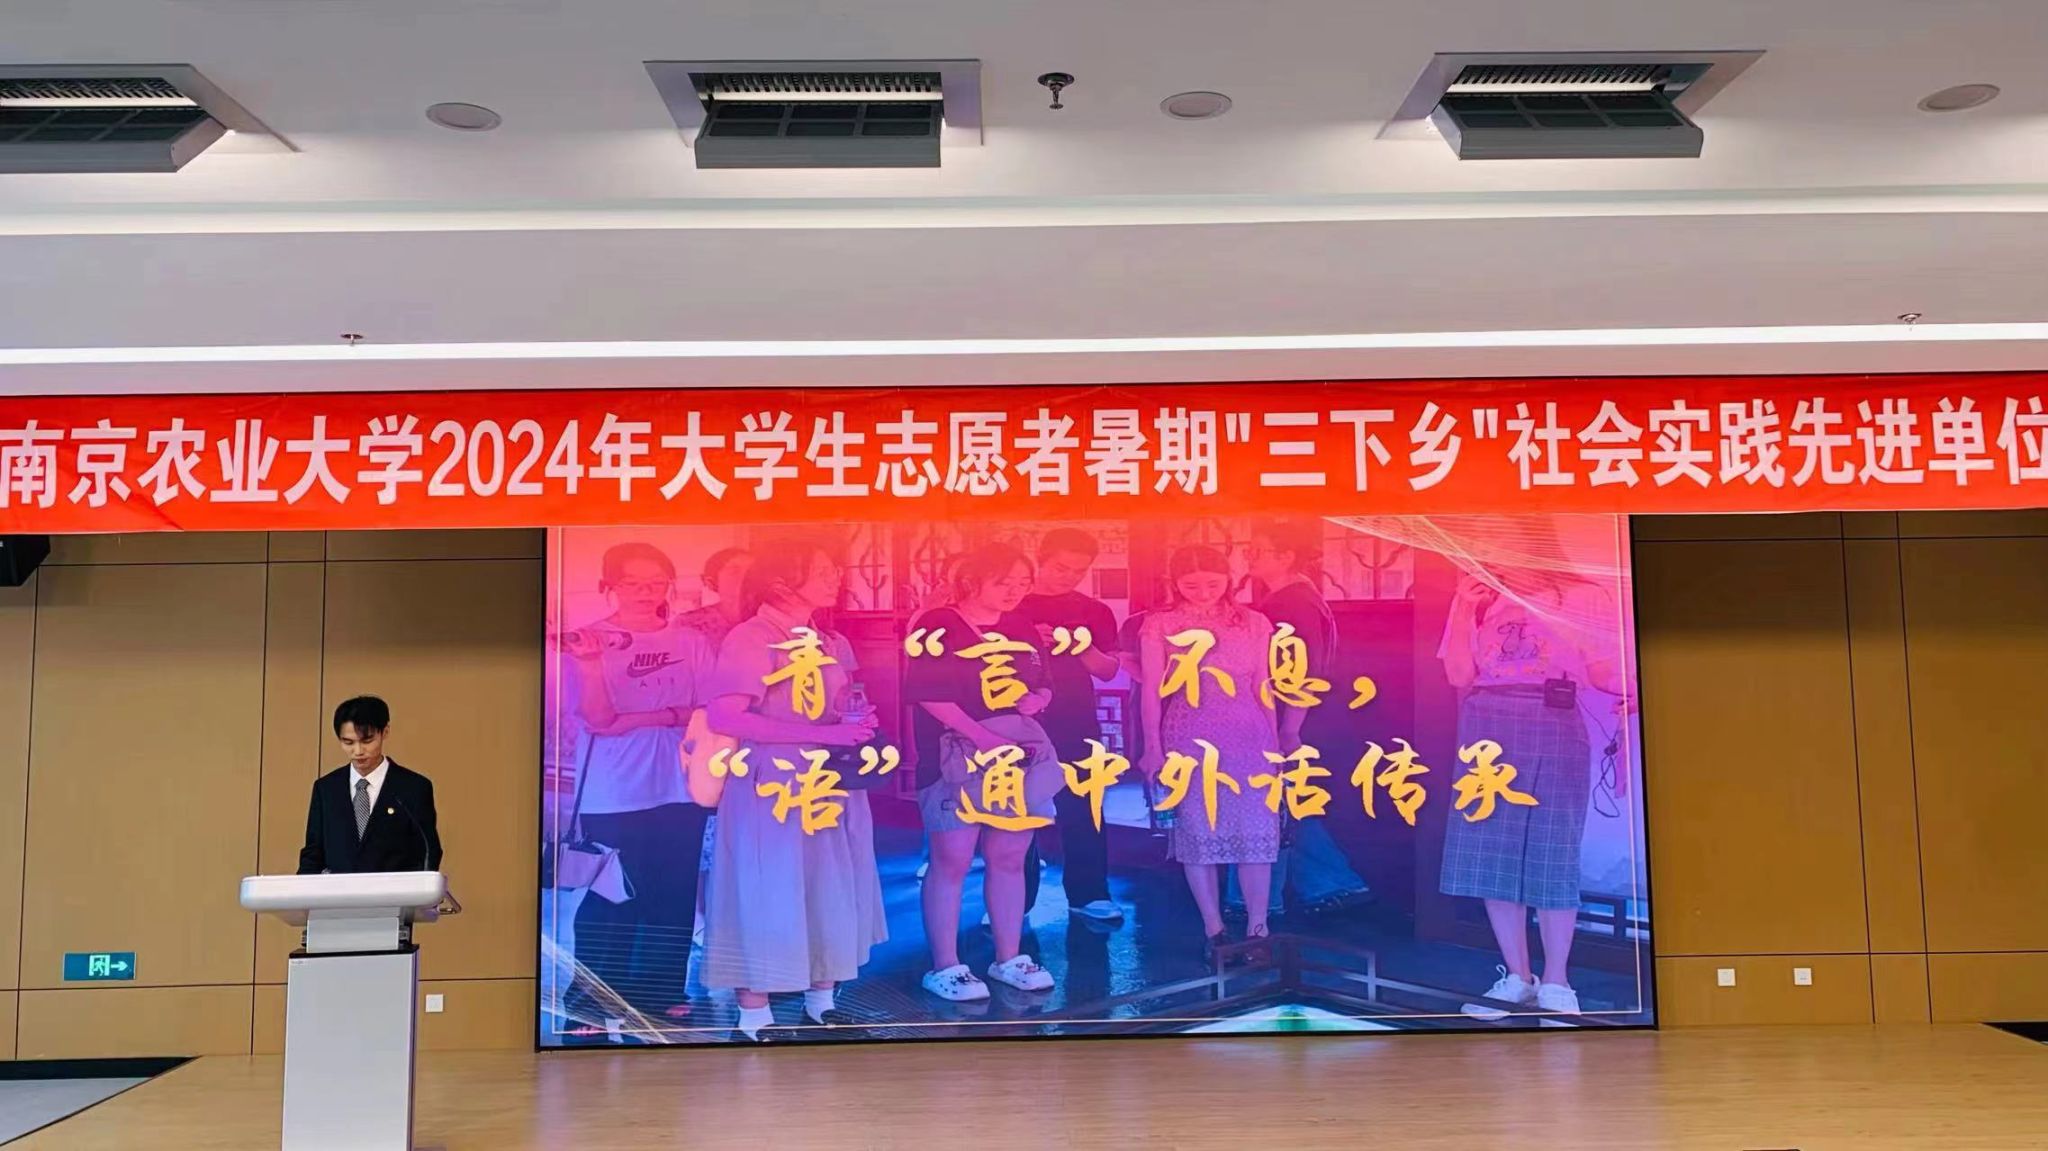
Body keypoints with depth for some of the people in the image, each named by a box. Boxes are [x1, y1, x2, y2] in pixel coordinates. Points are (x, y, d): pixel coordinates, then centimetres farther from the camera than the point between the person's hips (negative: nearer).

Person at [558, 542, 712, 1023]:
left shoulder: (690, 643, 6)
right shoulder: (588, 640, -1)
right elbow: (598, 718, -10)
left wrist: (633, 718, -11)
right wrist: (617, 680, -25)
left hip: (679, 789, 3)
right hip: (612, 795, -3)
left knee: (674, 897, 6)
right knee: (610, 899, 1)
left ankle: (662, 995, 19)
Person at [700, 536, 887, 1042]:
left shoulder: (833, 644, 13)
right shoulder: (750, 639, -10)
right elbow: (724, 718, -22)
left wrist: (859, 729, -2)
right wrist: (825, 734, -25)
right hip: (771, 788, -7)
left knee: (833, 895, 11)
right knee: (767, 901, -3)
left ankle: (822, 1002, 23)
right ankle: (754, 1018, 6)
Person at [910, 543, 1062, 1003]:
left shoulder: (1023, 629, 14)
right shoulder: (938, 626, -6)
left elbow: (1044, 687, 20)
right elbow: (926, 692, -16)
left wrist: (1036, 701, -5)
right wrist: (982, 736, -21)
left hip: (1019, 753, 6)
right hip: (957, 756, -6)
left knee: (1009, 858, 9)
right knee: (953, 860, -5)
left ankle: (1009, 958, 20)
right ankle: (945, 967, 3)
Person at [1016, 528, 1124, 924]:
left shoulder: (1095, 612, 9)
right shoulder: (1013, 605, 3)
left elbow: (1108, 671, 7)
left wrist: (1084, 649, -12)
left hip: (1076, 724, 1)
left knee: (1082, 807, 1)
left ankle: (1088, 894, 8)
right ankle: (1016, 901, 8)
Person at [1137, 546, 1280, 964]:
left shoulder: (1253, 623, 8)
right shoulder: (1160, 626, 3)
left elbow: (1262, 688, 11)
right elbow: (1152, 689, 2)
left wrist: (1274, 742, 11)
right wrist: (1153, 747, -2)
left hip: (1249, 739, 1)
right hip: (1188, 740, -1)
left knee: (1257, 832, -4)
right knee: (1198, 833, 0)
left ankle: (1257, 929, 1)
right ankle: (1214, 930, 9)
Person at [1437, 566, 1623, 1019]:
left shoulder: (1580, 595, 5)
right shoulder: (1475, 593, 13)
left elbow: (1607, 671, -1)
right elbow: (1458, 673, 7)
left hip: (1555, 731, -3)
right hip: (1487, 730, 3)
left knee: (1552, 853, 0)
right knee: (1493, 851, 3)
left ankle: (1555, 983, 10)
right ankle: (1517, 977, 13)